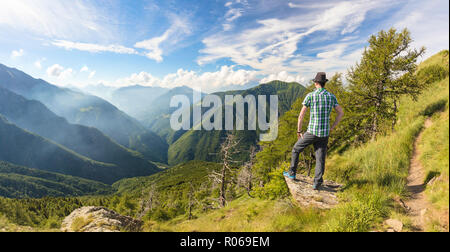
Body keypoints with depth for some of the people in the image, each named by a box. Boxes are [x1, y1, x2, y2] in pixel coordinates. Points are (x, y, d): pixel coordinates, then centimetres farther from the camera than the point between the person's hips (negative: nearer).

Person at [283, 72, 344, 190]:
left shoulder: (310, 95, -7)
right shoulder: (331, 96, 6)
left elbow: (301, 115, -7)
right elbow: (341, 112, 11)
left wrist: (298, 131, 3)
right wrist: (332, 127, 17)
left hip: (312, 131, -4)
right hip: (324, 133, 4)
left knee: (296, 149, 16)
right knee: (320, 158, 8)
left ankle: (292, 173, 24)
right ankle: (317, 183, 4)